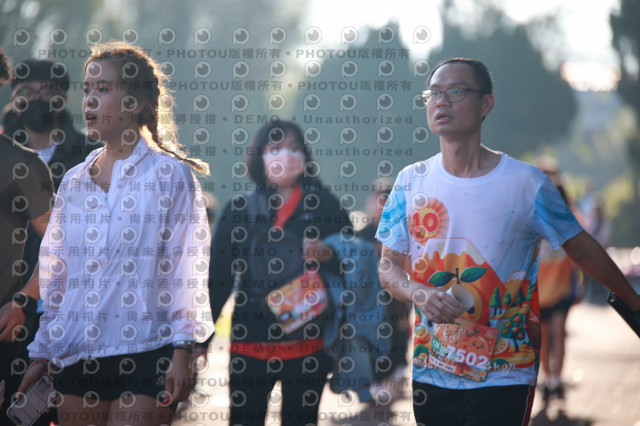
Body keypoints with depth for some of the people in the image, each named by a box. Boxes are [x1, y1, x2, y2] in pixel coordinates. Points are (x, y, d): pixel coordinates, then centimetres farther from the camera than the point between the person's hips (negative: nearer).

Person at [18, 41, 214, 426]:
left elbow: (187, 270, -4)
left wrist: (183, 351, -10)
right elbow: (56, 275, 17)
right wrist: (42, 354, 14)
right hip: (77, 357, 5)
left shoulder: (171, 174, 0)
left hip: (145, 352, -5)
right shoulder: (74, 181, 15)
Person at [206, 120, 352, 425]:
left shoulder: (324, 205, 5)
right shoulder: (238, 210, 6)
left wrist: (328, 256, -17)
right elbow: (218, 278, 5)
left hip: (306, 342, 0)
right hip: (250, 342, 0)